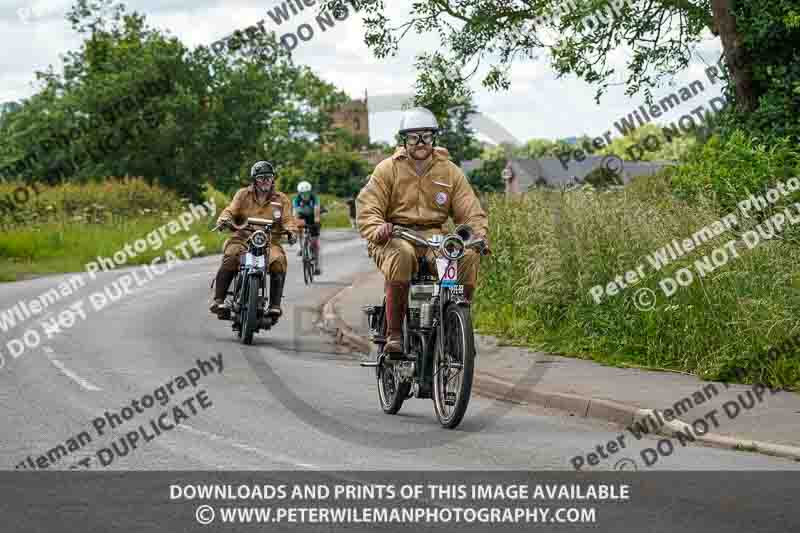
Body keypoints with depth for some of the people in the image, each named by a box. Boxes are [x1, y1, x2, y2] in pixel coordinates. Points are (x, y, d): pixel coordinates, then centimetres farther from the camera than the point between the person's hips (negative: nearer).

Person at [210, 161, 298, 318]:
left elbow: (287, 219, 4)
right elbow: (231, 210, 3)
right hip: (243, 238, 0)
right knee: (230, 257, -30)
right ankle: (218, 300, -28)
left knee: (279, 261, -29)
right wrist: (224, 219, -20)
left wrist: (291, 229, -19)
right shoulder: (243, 194, 12)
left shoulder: (281, 199, 13)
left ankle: (275, 305, -23)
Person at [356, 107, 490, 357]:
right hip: (395, 236, -2)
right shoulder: (388, 169, 5)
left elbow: (470, 210, 5)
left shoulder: (450, 171, 12)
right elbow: (367, 208, -5)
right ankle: (394, 333, -32)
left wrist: (479, 234, -16)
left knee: (468, 255, -27)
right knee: (402, 255, -39)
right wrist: (377, 230, -27)